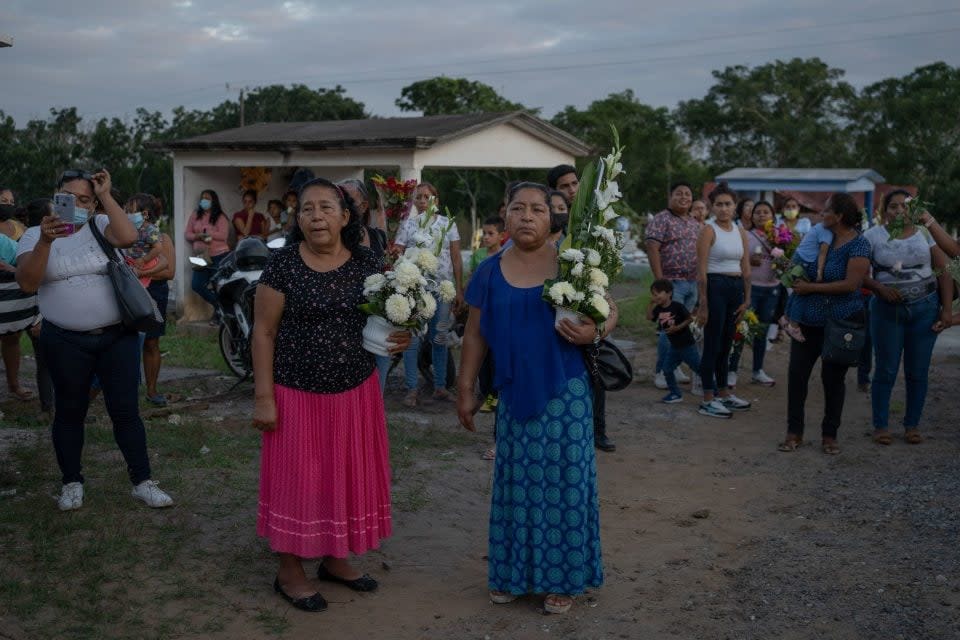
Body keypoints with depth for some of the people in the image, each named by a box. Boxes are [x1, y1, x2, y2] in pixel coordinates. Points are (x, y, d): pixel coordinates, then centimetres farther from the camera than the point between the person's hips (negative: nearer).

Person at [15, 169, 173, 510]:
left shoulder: (101, 226, 1)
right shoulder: (35, 235, 1)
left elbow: (128, 238, -21)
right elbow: (27, 283, -13)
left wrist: (106, 196, -16)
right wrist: (45, 242, -25)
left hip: (118, 337, 0)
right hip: (65, 342, 0)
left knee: (126, 411, 4)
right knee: (70, 412, 12)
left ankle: (142, 482, 14)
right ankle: (72, 482, 27)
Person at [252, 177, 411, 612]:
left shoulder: (366, 264, 0)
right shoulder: (283, 264, -10)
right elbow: (264, 333, -8)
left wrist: (399, 337, -11)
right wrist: (263, 397, -12)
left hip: (356, 392, 4)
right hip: (298, 394, -4)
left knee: (347, 476, 13)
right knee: (299, 478, 6)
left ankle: (334, 558, 32)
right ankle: (290, 570, 22)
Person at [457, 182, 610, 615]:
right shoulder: (490, 272, 2)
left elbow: (609, 311, 0)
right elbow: (475, 335, 7)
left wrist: (596, 331, -23)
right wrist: (465, 389, 7)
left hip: (565, 392, -2)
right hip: (514, 393, 2)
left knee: (563, 478, 4)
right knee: (516, 480, 11)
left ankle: (560, 576, 19)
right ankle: (511, 571, 26)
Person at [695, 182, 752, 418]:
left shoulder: (740, 232, 12)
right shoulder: (709, 230, -8)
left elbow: (745, 268, 14)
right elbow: (702, 270, -13)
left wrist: (746, 299, 9)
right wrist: (703, 304, -16)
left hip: (736, 288, 7)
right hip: (715, 286, -6)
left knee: (726, 344, 15)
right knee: (713, 344, -3)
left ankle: (723, 393, 26)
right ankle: (708, 400, 3)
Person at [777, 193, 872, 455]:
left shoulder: (858, 244, -13)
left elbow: (851, 284, -21)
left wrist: (810, 287, -18)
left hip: (841, 322, -6)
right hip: (809, 319, 6)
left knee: (833, 377, 5)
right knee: (797, 372, 2)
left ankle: (829, 435, 19)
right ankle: (794, 433, 12)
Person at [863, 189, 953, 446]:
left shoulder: (924, 234, 4)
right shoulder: (873, 236, -2)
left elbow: (943, 272, 4)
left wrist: (947, 308, -3)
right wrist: (880, 288, -21)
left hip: (925, 309, 2)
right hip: (887, 310, -2)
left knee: (917, 371, 6)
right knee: (886, 371, 3)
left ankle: (912, 425, 18)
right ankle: (880, 426, 14)